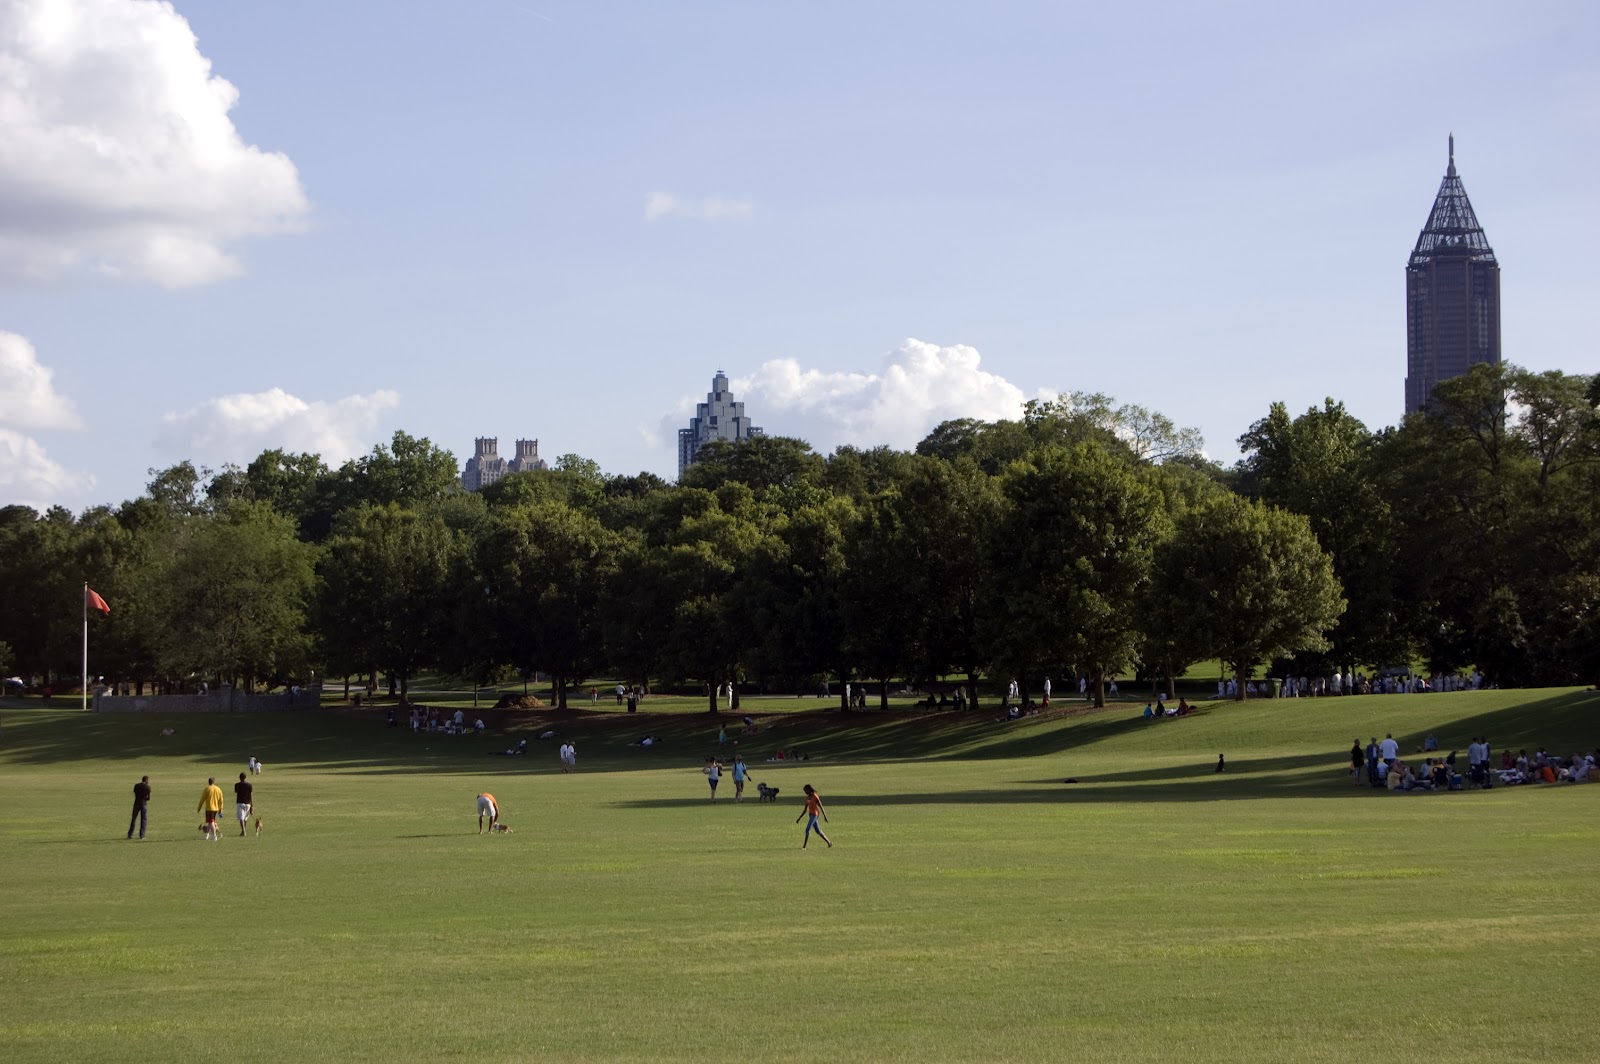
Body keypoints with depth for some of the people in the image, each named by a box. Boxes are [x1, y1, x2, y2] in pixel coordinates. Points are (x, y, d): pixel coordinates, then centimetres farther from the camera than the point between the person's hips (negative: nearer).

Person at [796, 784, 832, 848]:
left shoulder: (815, 797, -11)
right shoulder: (807, 798, 12)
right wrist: (799, 818, 13)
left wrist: (825, 816, -13)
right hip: (810, 814, 9)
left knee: (807, 830, -14)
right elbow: (805, 810, 16)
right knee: (818, 831, 13)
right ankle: (829, 842, 23)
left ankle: (804, 846, -12)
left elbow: (821, 807, -11)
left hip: (814, 814, -9)